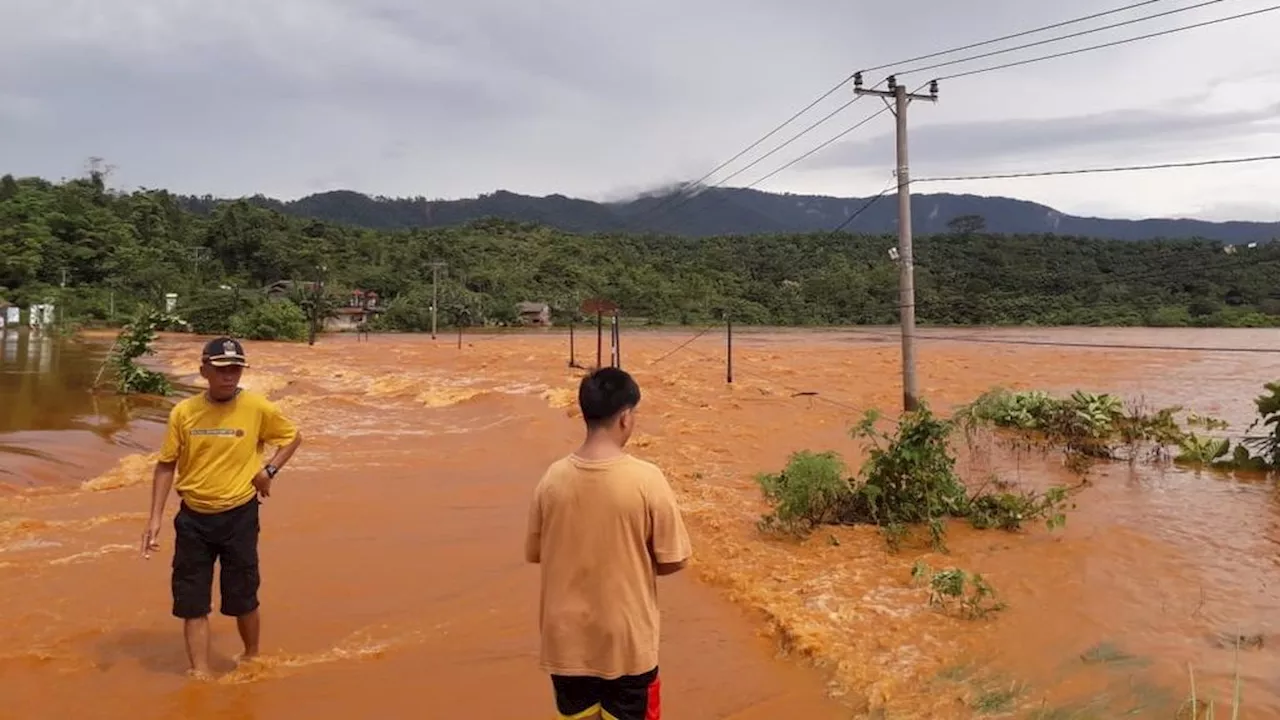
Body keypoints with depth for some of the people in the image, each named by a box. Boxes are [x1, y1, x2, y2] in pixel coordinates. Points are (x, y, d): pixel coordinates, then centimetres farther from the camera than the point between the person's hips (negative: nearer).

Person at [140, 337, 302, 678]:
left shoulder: (258, 408, -8)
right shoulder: (183, 412, -4)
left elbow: (293, 437, 8)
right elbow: (166, 466, 3)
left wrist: (269, 470, -8)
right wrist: (155, 518, -1)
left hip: (239, 516, -1)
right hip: (193, 518, 2)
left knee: (243, 599, 10)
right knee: (192, 602, 6)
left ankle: (252, 659, 35)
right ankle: (200, 674, 19)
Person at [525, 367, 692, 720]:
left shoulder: (553, 477, -7)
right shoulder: (647, 479, -17)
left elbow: (534, 553, 4)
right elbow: (673, 560, -10)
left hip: (567, 639, 3)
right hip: (627, 641, -3)